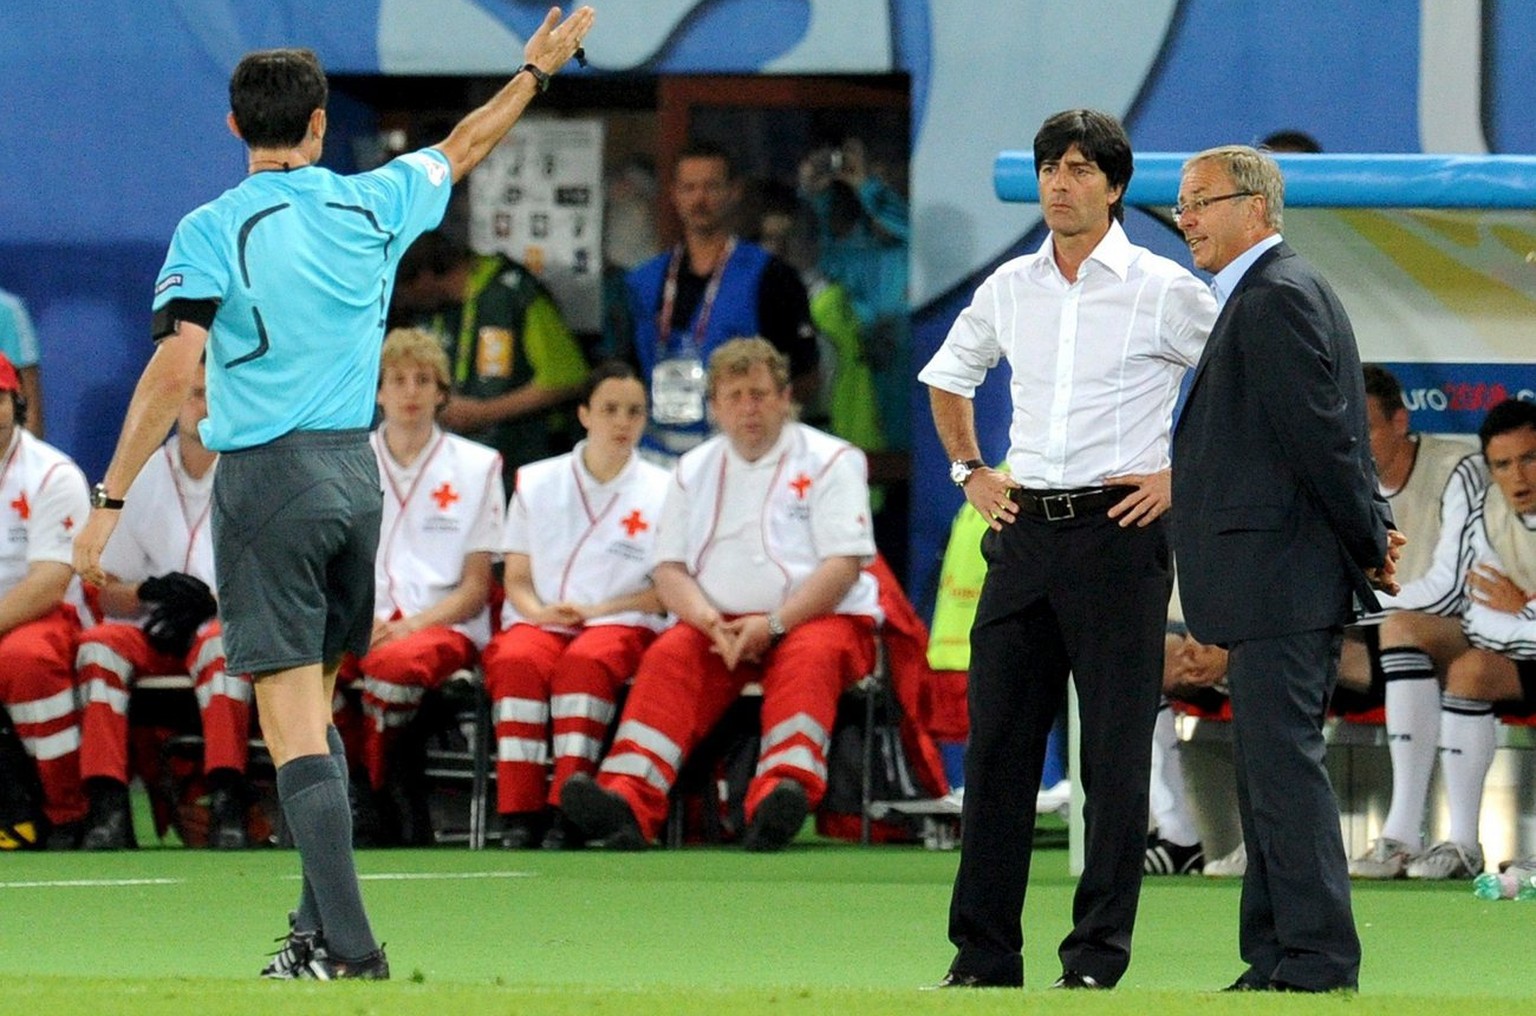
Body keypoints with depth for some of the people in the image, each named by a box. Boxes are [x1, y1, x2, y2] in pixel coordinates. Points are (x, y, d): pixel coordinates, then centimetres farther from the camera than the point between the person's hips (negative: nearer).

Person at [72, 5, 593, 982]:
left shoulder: (214, 231, -10)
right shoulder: (373, 205, 4)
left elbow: (175, 368, -19)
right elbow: (463, 148, 23)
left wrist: (110, 499, -16)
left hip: (267, 481, -5)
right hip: (356, 472, 5)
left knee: (293, 720, -7)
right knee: (315, 711, 17)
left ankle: (348, 944, -15)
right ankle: (321, 926, 16)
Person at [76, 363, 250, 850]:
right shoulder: (142, 479, 12)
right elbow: (108, 594, 10)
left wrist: (210, 601, -18)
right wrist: (150, 591, -12)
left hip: (229, 625, -3)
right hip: (154, 635, 3)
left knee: (220, 642, -37)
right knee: (97, 643, -27)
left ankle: (227, 805, -42)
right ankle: (107, 806, -34)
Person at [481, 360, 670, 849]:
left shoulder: (661, 492, 10)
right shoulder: (536, 484, 16)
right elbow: (516, 577, 15)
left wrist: (598, 610, -9)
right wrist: (538, 610, -8)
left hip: (620, 624, -2)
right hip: (538, 621, 2)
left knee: (584, 662, -37)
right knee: (517, 662, -34)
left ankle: (567, 811, -42)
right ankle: (519, 813, -37)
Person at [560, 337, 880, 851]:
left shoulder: (830, 461, 5)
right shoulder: (694, 471, 18)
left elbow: (843, 565, -7)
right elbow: (669, 569, 10)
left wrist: (773, 625, -20)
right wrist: (712, 623, -12)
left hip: (818, 618, -3)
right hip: (719, 622, 3)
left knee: (809, 660, -35)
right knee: (669, 656, -26)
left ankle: (782, 795, -58)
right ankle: (627, 803, -45)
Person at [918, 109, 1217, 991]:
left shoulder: (1163, 291, -3)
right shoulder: (1010, 289, 11)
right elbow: (947, 378, 28)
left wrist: (1184, 477, -6)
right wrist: (970, 469, 15)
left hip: (1119, 531, -5)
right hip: (1024, 527, 5)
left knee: (1115, 751, -3)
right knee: (998, 739, 4)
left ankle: (1098, 954, 0)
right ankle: (984, 953, 9)